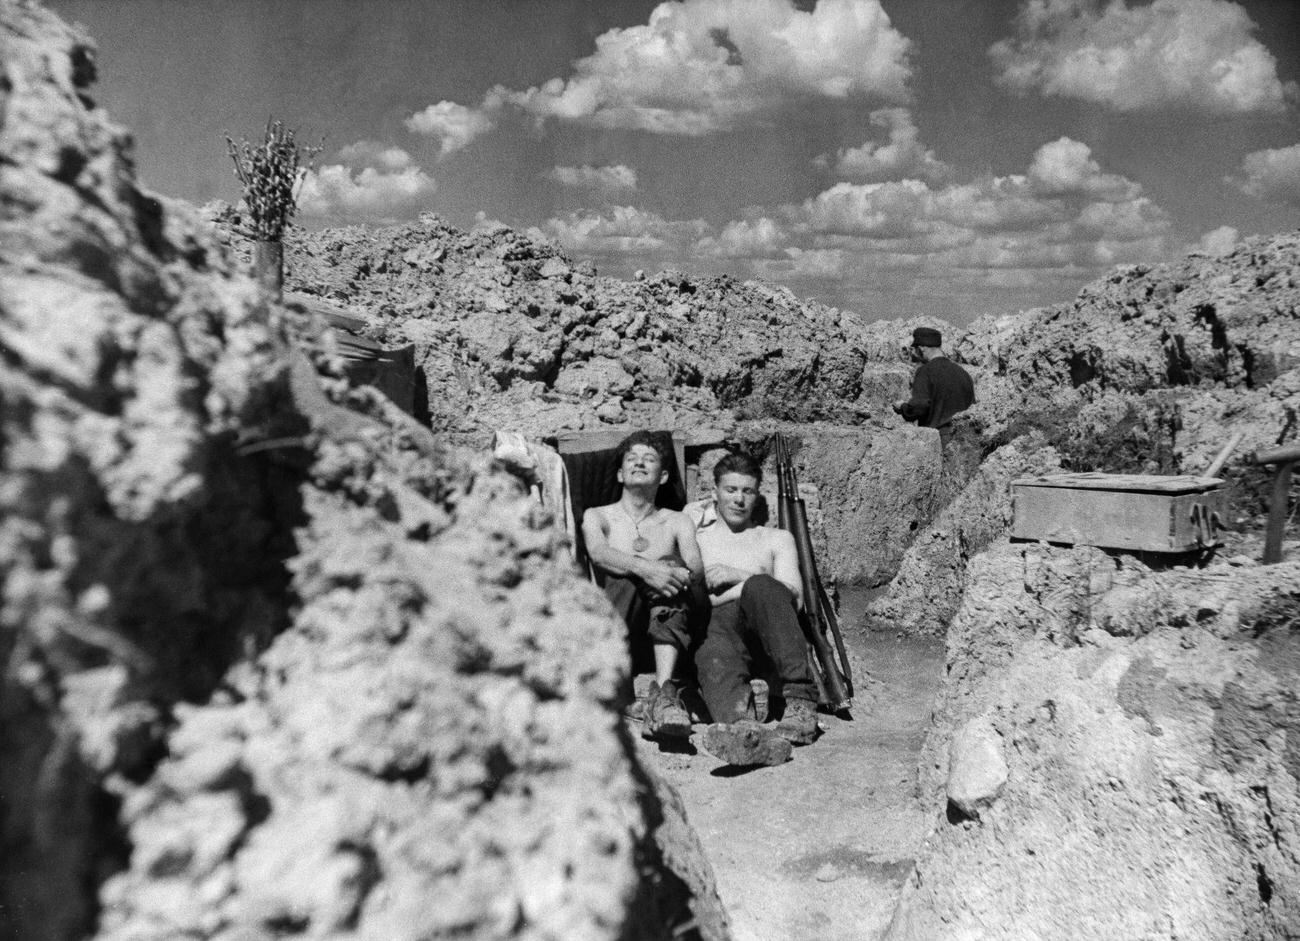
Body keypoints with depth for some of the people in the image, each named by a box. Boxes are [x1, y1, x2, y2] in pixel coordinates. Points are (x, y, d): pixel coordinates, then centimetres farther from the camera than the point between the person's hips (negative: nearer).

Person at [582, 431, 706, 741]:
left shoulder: (676, 522, 21)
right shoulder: (597, 516, 17)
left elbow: (696, 569, 0)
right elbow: (598, 553, -8)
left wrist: (681, 574, -25)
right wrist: (644, 568, -28)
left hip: (663, 622, 1)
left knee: (670, 566, -31)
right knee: (628, 576, -32)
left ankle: (663, 694, -49)